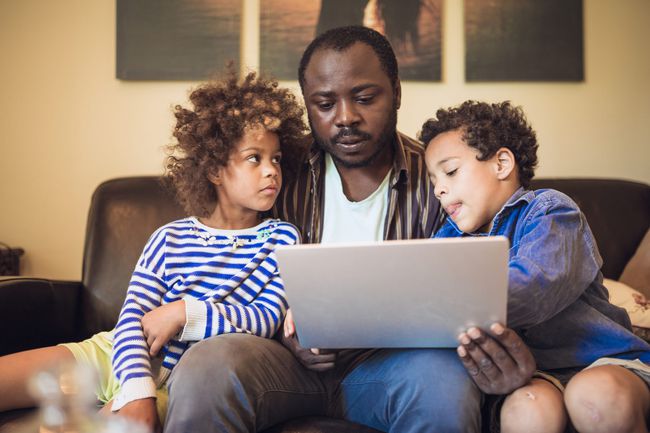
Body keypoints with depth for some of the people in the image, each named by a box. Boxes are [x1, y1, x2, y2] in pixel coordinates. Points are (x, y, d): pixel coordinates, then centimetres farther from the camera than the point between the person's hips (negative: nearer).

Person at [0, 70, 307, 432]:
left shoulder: (281, 239, 2)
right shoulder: (169, 239, 4)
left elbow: (266, 319, -10)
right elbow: (131, 318, -4)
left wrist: (184, 312, -17)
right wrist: (137, 390, -21)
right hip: (124, 353, 3)